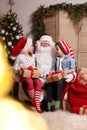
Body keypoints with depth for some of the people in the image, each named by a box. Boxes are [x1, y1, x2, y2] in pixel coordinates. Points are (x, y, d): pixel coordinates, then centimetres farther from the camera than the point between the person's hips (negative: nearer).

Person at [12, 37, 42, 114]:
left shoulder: (32, 56, 17)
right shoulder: (19, 56, 1)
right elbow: (15, 67, 3)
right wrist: (19, 71, -17)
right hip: (24, 75, -4)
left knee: (39, 82, -30)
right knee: (30, 81, -40)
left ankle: (37, 105, -33)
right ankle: (33, 100, -20)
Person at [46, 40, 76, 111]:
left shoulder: (70, 58, 5)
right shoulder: (57, 59, 22)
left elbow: (73, 69, -1)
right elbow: (53, 68, 16)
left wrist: (66, 72, -19)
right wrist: (52, 73, -7)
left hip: (66, 76, -5)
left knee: (59, 82, -38)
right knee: (50, 83, -27)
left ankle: (58, 101, -32)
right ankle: (49, 102, -28)